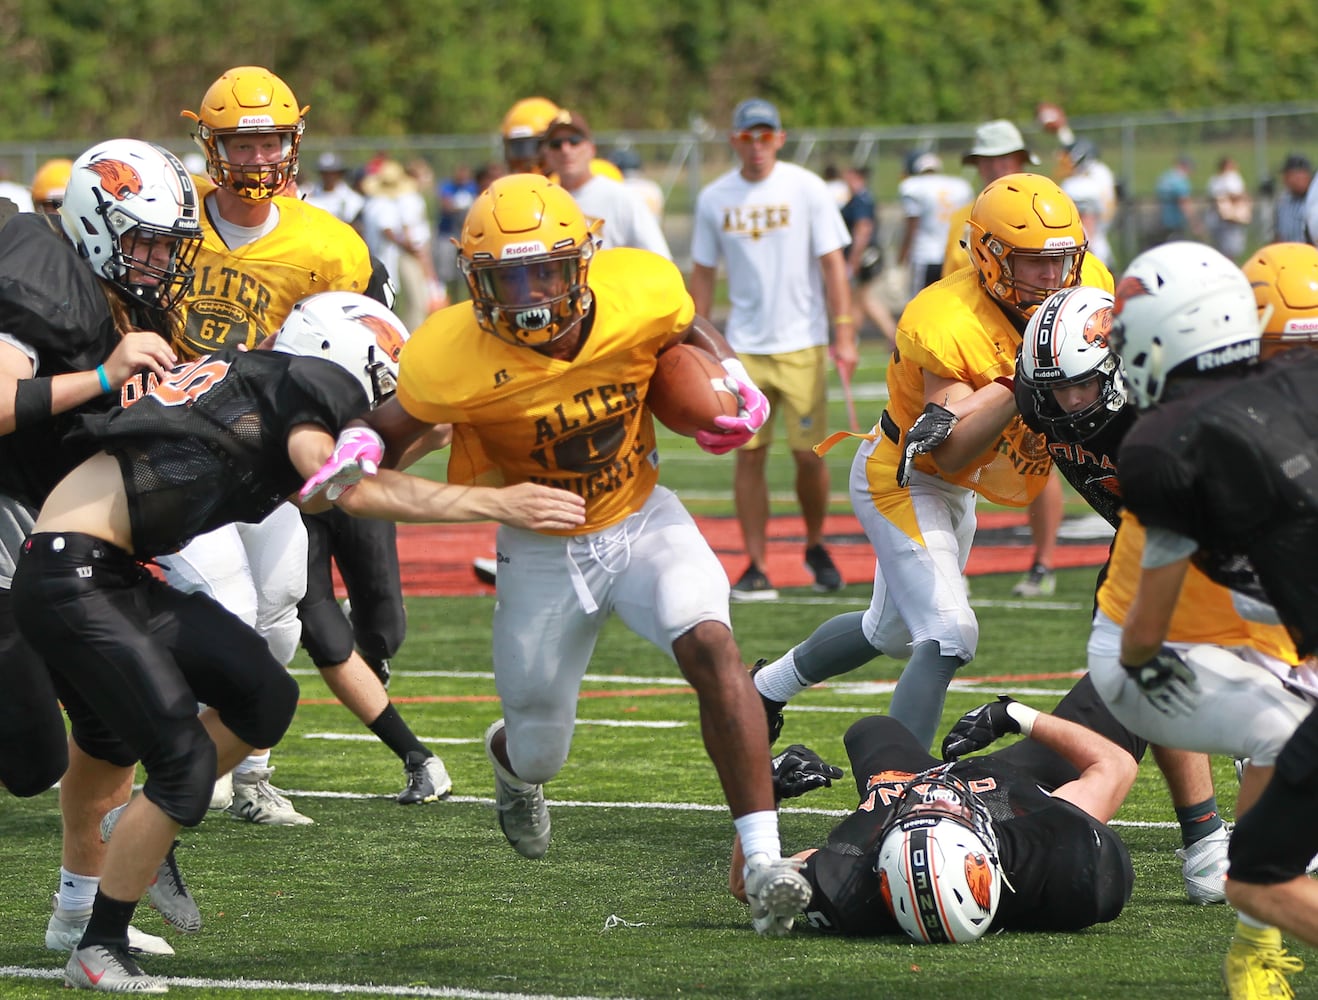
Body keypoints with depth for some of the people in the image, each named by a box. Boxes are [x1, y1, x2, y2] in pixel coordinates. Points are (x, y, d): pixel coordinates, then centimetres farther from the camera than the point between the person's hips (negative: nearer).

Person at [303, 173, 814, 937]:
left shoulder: (640, 293, -20)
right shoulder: (454, 361, -28)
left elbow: (690, 327, 4)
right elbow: (392, 420, -9)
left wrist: (735, 382, -11)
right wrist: (354, 452, -30)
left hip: (642, 521, 1)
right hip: (542, 551, -1)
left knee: (711, 646, -28)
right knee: (539, 752, 13)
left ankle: (763, 860, -26)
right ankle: (508, 759, 56)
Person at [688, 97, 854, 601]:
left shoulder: (806, 189, -2)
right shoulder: (713, 198, 5)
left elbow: (832, 262, -3)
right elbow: (702, 274, 12)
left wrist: (844, 334, -9)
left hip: (802, 345, -2)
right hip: (742, 349, 2)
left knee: (809, 453, -2)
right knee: (749, 454, -2)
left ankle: (815, 545, 22)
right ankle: (755, 568, 1)